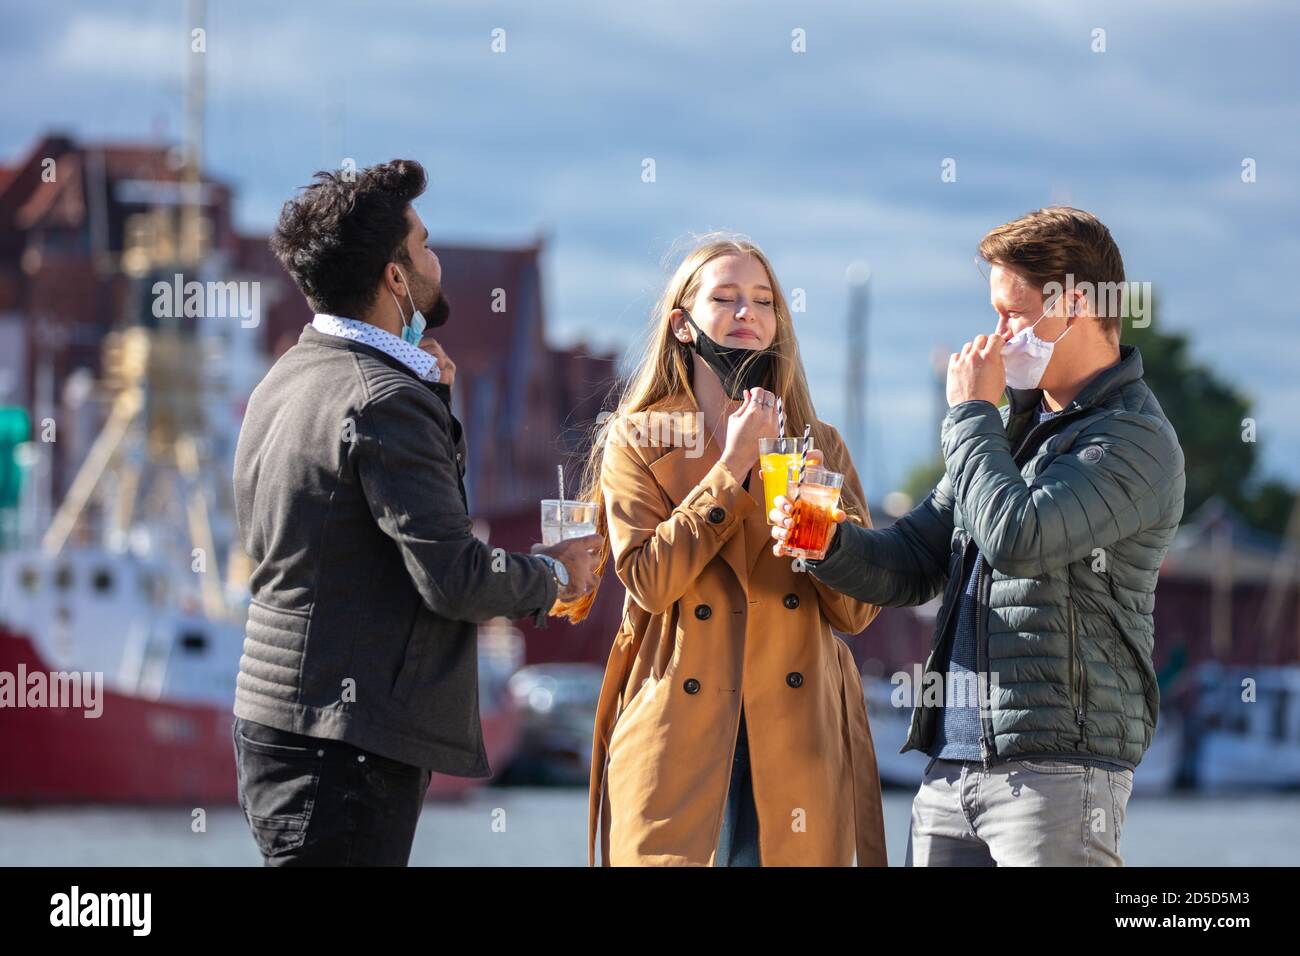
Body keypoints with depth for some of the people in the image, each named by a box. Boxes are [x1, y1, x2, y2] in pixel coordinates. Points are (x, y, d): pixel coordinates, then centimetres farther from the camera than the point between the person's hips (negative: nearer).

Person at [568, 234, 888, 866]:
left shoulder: (819, 446, 14)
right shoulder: (637, 441, 7)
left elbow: (856, 611, 8)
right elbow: (648, 580, -8)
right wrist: (733, 465, -8)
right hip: (681, 742, -2)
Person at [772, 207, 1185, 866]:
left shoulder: (1136, 441, -8)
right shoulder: (1014, 425, 19)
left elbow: (1015, 538, -22)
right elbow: (910, 567, 20)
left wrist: (970, 413, -6)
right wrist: (830, 545, -1)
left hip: (1057, 767, -8)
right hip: (951, 765, 8)